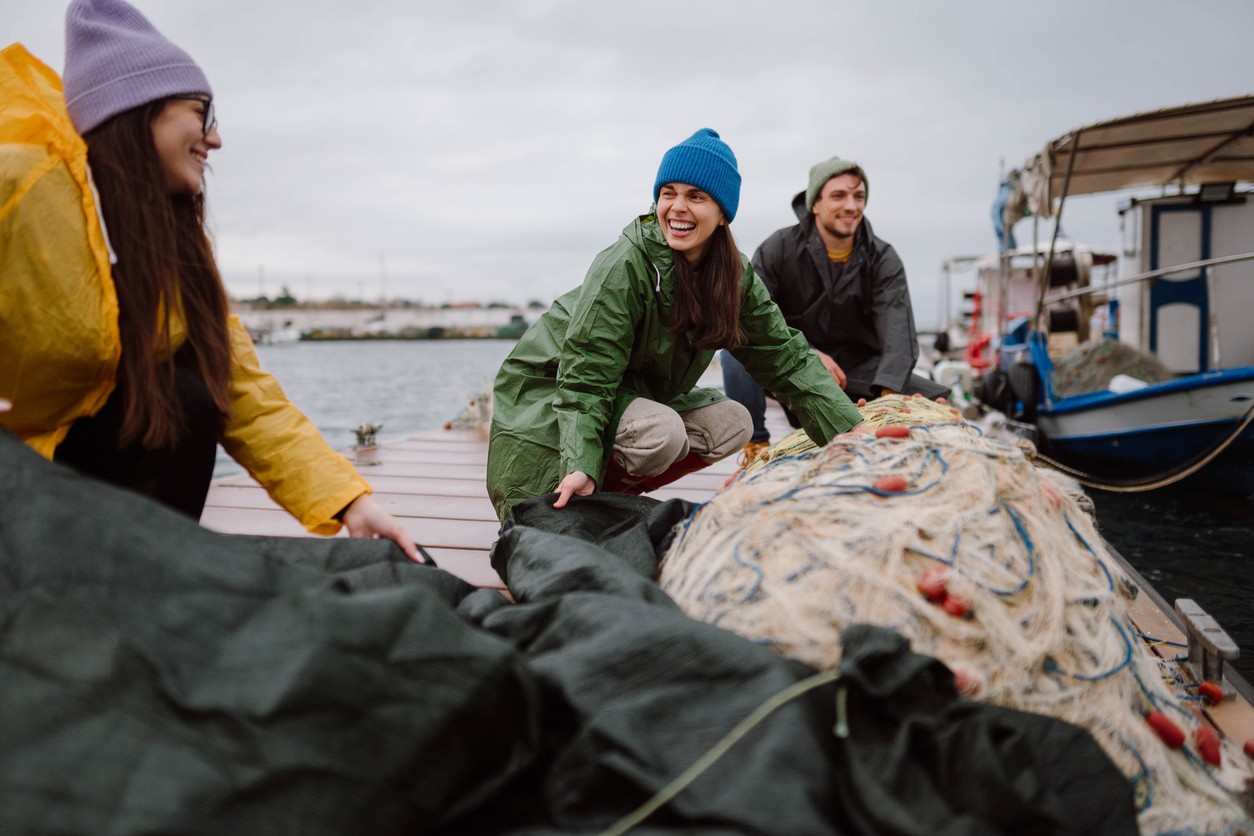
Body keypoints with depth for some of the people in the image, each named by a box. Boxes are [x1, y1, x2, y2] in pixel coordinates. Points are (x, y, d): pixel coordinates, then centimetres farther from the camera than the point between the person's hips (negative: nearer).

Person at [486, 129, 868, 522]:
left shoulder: (735, 275, -7)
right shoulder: (624, 265, -27)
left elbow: (786, 356, -5)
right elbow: (587, 374, -29)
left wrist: (850, 428, -14)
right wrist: (581, 467, -41)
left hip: (635, 393, 7)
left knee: (731, 424, -6)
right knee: (661, 432, -30)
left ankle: (610, 495, 0)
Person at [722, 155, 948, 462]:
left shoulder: (883, 260, -7)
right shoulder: (779, 248, -8)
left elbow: (899, 333, -21)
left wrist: (888, 395, -40)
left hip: (859, 372, 2)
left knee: (936, 401, -16)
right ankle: (755, 444, -11)